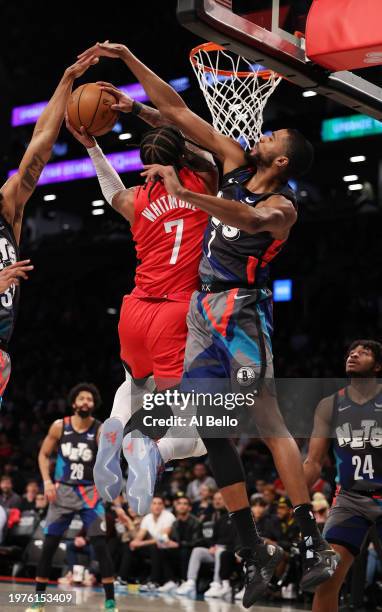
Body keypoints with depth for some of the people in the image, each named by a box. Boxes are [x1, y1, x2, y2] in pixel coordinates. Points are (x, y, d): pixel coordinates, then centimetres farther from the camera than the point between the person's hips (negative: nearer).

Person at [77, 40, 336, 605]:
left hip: (243, 309, -7)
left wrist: (183, 192, -41)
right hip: (204, 308, 7)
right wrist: (128, 58, 8)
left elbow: (251, 218, -36)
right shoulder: (236, 163, 9)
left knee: (266, 418, -15)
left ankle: (314, 545, -14)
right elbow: (177, 111, 11)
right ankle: (254, 551, 6)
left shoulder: (282, 206, -10)